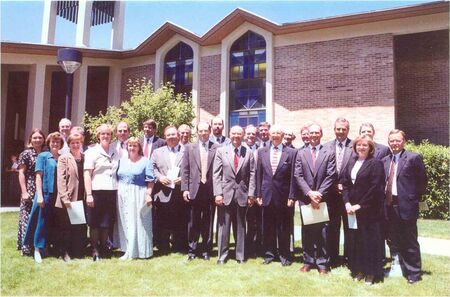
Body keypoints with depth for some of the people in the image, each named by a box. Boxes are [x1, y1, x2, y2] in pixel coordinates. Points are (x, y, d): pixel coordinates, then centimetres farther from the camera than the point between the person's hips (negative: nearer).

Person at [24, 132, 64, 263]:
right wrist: (39, 195, -11)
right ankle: (37, 249, 11)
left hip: (59, 195, 4)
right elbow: (38, 176, -4)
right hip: (46, 193, -4)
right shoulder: (43, 156, 0)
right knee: (42, 221, 2)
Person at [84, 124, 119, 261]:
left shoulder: (115, 152, 11)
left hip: (112, 191, 4)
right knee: (95, 223, 5)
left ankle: (103, 247, 23)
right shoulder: (92, 152, -1)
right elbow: (87, 174, -6)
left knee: (107, 222, 10)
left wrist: (119, 190, 7)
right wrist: (88, 194, -13)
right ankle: (95, 250, 14)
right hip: (97, 191, -3)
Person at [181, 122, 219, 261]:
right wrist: (185, 189, -2)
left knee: (208, 222, 8)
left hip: (211, 190, -1)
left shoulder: (217, 148, 2)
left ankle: (206, 250, 21)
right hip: (194, 189, 1)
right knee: (193, 222, 8)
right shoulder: (189, 147, 7)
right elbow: (185, 170, 4)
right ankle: (192, 250, 21)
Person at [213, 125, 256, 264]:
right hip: (225, 194, -1)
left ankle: (240, 255, 21)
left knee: (240, 226, 10)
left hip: (242, 195, 1)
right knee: (224, 225, 5)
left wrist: (251, 194, -3)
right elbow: (216, 174, 0)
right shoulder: (221, 151, 3)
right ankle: (222, 255, 17)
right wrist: (218, 193, -8)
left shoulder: (249, 153, 4)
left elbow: (252, 175, 3)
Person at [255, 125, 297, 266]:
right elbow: (258, 175, 7)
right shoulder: (262, 152, 7)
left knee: (284, 228, 7)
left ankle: (284, 256, 21)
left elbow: (293, 177, -4)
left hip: (283, 196, -2)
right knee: (268, 228, 10)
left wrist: (291, 196, -8)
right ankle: (269, 254, 24)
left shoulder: (291, 152, -2)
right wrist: (258, 194, 3)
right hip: (267, 195, 3)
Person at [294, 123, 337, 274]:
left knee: (322, 232, 3)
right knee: (307, 231, 8)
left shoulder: (329, 153, 4)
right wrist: (309, 193, -11)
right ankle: (308, 261, 20)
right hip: (305, 198, 2)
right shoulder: (301, 153, 8)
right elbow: (298, 176, 1)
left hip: (322, 198, -1)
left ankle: (322, 263, 13)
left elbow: (331, 176, -3)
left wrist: (319, 194, -12)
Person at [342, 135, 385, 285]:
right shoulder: (351, 162, 10)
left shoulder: (375, 163, -7)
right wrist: (347, 203, -4)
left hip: (369, 210, -5)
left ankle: (371, 273, 17)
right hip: (352, 209, 5)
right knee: (354, 240, 10)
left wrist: (360, 205, -15)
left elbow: (375, 188, -14)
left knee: (370, 240, 3)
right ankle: (359, 270, 24)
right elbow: (345, 184, 9)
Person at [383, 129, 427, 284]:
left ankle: (414, 273, 20)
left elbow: (422, 181, -3)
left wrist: (414, 199, 0)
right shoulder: (385, 160, 10)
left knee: (410, 242, 5)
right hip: (389, 205, 6)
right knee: (396, 241, 15)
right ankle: (403, 269, 31)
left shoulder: (413, 158, -6)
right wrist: (384, 199, 5)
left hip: (406, 206, -5)